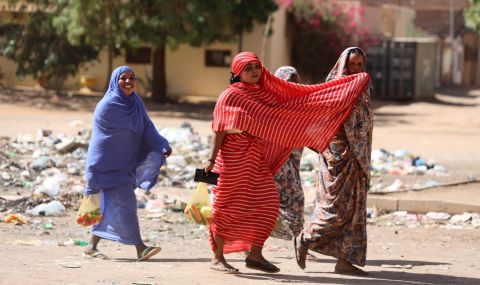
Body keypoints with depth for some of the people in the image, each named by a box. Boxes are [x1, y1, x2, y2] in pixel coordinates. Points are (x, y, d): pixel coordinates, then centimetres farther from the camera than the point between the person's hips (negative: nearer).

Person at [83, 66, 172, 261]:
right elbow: (100, 140, -11)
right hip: (108, 163, -7)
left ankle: (92, 247, 19)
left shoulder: (136, 103, 7)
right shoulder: (106, 106, -13)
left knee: (111, 208, 10)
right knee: (125, 203, -12)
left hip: (127, 163, 7)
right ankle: (140, 249, -12)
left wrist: (162, 146, -19)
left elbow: (147, 129, 0)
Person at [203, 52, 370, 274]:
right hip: (233, 158, -7)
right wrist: (211, 159, -20)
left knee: (267, 203, -1)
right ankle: (217, 258, 7)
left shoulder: (267, 93, 10)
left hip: (256, 159, 7)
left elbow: (306, 98, 12)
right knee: (228, 207, -3)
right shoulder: (230, 96, -8)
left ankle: (255, 255, 5)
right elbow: (218, 130, -10)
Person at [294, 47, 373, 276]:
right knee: (338, 205, -8)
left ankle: (345, 260, 6)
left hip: (358, 159, 8)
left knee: (354, 207, 5)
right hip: (339, 156, -8)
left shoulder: (362, 91, 13)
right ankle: (305, 239, 9)